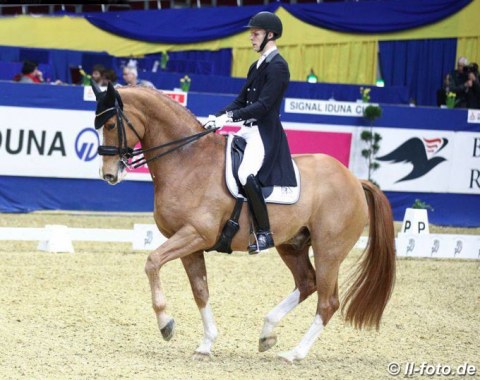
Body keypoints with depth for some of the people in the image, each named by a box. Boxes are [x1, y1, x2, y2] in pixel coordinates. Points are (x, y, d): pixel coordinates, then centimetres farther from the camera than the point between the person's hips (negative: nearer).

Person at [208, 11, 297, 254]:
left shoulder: (278, 67, -10)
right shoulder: (257, 66, 18)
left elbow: (263, 106, -18)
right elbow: (241, 101, 19)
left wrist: (229, 117, -22)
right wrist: (217, 117, 4)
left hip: (265, 133, -10)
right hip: (248, 131, 10)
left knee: (246, 174, -30)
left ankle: (264, 233, -23)